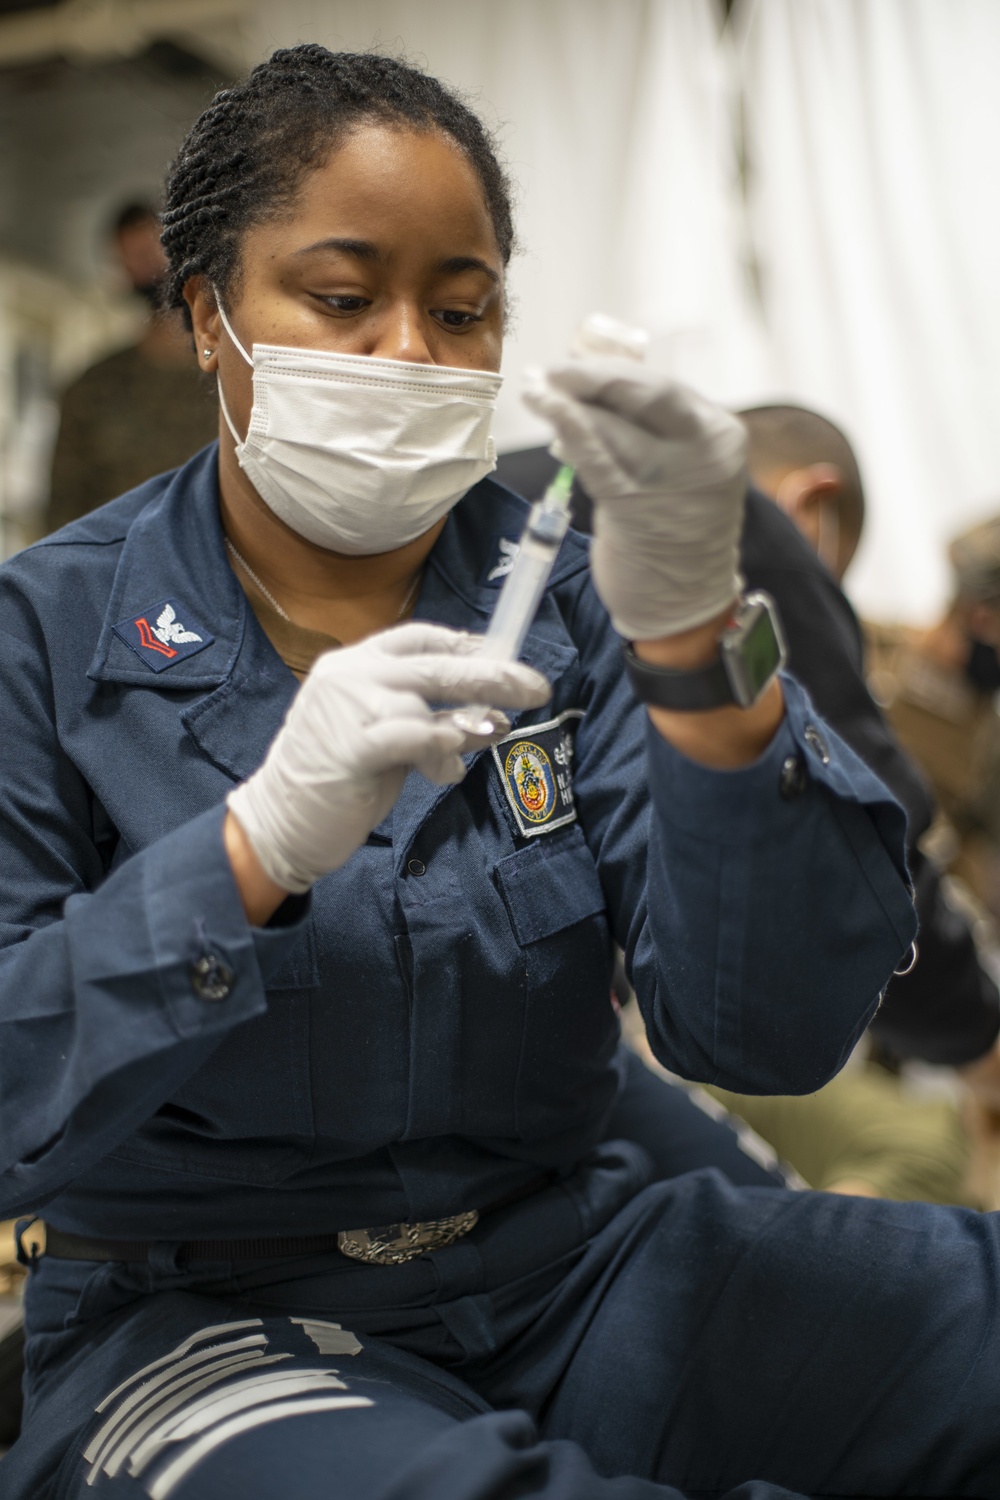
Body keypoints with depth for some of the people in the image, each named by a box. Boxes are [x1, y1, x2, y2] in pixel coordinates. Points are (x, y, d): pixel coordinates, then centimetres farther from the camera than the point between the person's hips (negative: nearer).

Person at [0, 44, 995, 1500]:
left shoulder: (563, 601, 1)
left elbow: (771, 1033, -9)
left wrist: (694, 644, -23)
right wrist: (260, 845, -27)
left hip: (570, 1260, 2)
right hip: (208, 1321, -1)